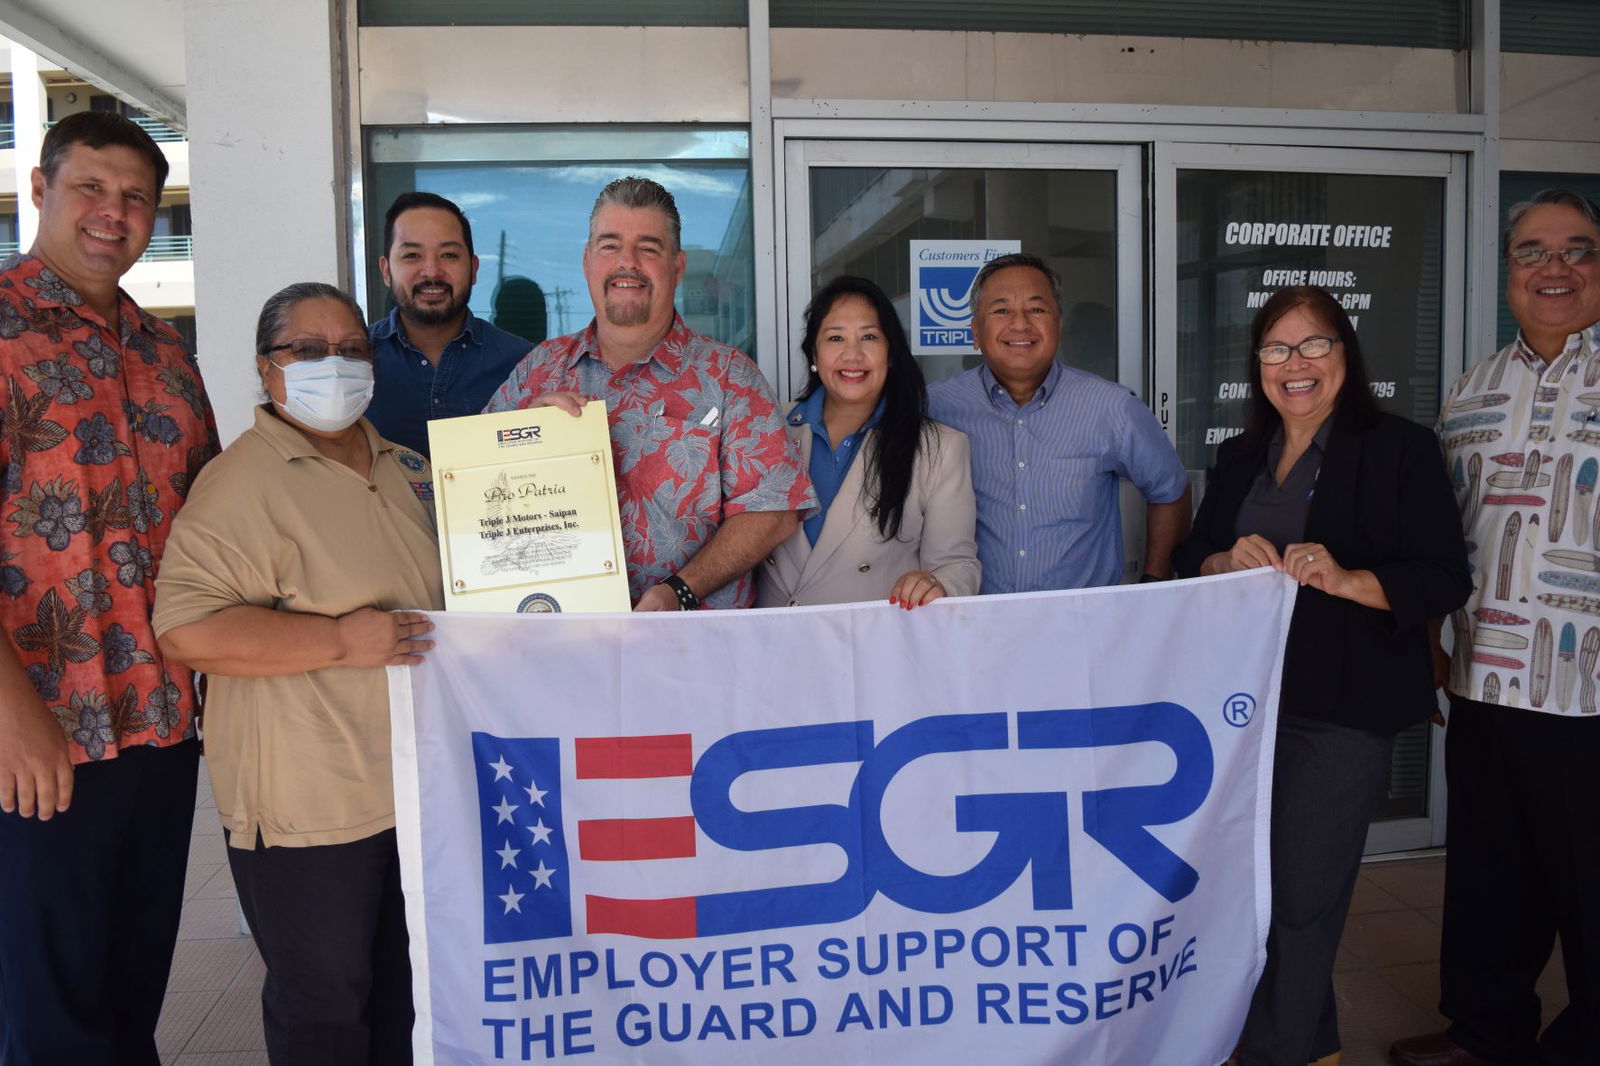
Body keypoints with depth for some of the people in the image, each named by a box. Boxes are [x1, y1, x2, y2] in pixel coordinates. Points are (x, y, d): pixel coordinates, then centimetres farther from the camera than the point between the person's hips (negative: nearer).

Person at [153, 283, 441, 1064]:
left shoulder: (403, 468, 11)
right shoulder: (243, 481, -14)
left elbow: (449, 582, 27)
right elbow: (185, 628, -23)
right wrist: (341, 640, -25)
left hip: (418, 784, 7)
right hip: (308, 802, -7)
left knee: (404, 992, 21)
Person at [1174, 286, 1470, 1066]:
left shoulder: (1399, 448, -5)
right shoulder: (1239, 458, 14)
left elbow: (1445, 582, -10)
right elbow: (1186, 562, 12)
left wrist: (1345, 579, -25)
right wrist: (1229, 562, -10)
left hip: (1341, 710, -6)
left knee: (1301, 900, -2)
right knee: (1257, 891, 15)